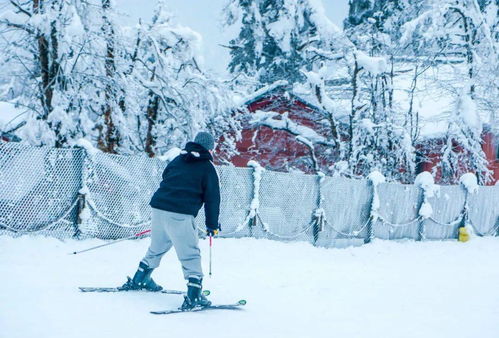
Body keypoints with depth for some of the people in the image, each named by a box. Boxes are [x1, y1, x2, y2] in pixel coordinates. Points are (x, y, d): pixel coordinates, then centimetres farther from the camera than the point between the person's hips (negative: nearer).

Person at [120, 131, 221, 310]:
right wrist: (212, 225, 10)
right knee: (190, 255, -3)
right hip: (180, 215, -6)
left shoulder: (178, 160, 19)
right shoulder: (207, 168, 3)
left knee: (156, 247, 25)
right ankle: (194, 296, -9)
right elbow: (212, 198, 2)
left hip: (158, 208, 6)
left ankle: (139, 280, 38)